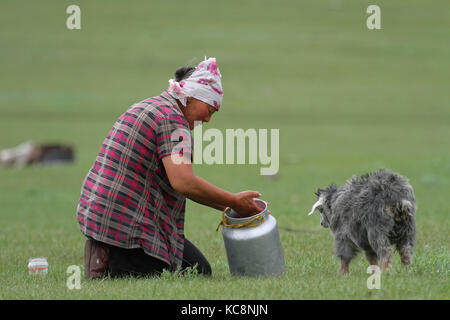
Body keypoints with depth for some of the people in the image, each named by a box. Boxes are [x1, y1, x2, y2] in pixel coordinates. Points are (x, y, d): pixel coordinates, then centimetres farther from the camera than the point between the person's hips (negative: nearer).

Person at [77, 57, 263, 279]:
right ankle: (113, 265, -9)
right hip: (126, 223, -10)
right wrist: (234, 202, -14)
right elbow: (183, 182, -26)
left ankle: (105, 255, 8)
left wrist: (225, 206, 15)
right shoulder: (173, 119, -14)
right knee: (199, 271, 2)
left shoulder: (149, 106, 19)